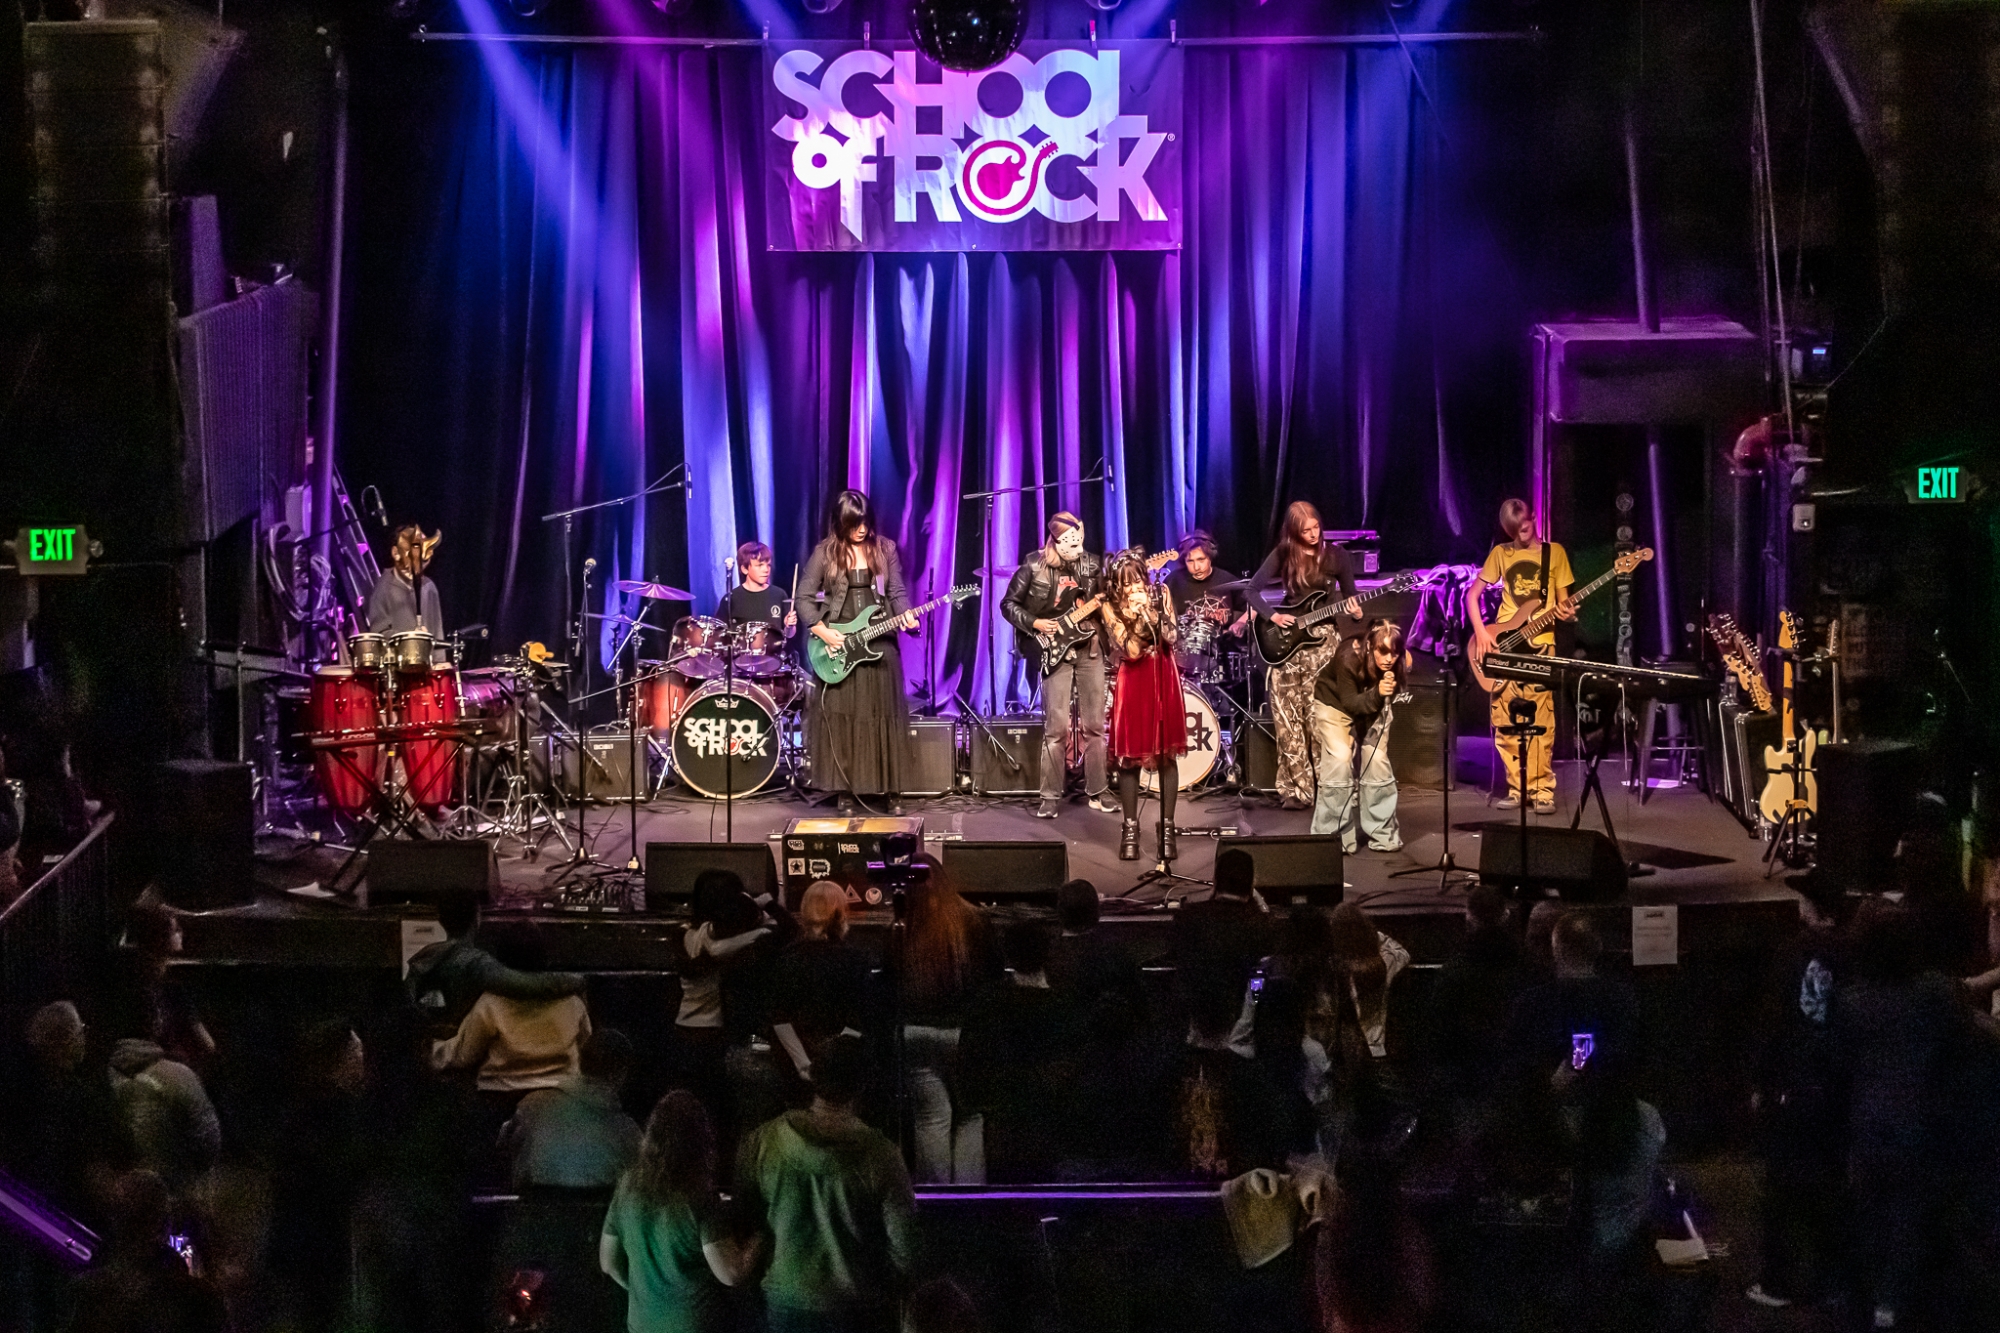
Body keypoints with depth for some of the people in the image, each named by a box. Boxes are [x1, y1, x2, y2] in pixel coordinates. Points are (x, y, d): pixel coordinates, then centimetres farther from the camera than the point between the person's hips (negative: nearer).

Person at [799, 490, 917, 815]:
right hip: (837, 646, -1)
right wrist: (821, 631, -11)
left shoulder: (885, 549, 4)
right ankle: (846, 793, 7)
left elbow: (897, 592, 5)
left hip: (878, 644, 1)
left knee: (883, 717, 2)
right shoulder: (825, 553, -1)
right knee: (840, 719, 0)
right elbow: (804, 597, 1)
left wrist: (905, 615, -15)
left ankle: (892, 793, 8)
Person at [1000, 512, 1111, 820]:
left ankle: (1095, 792, 15)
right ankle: (1051, 797, -1)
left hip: (1090, 648, 4)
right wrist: (1034, 624, -11)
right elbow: (1008, 604, 0)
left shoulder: (1091, 565, 4)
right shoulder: (1034, 567, -6)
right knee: (1056, 727, -7)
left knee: (1095, 724, 6)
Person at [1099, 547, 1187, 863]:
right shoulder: (1111, 606, -8)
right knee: (1130, 756, -2)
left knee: (1166, 754, 1)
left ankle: (1167, 828, 5)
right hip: (1134, 682, -1)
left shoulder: (1160, 593, -2)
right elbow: (1131, 651, -15)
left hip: (1164, 679, 1)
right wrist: (1137, 616, -27)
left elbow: (1171, 638, -9)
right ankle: (1130, 829, 7)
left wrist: (1151, 611, -21)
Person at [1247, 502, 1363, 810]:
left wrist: (1356, 613, -14)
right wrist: (1272, 615, -13)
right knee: (1287, 720, -2)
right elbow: (1253, 590, 1)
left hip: (1322, 642, -1)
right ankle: (1295, 788, 2)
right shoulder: (1282, 555, 2)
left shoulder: (1336, 554, 1)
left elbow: (1349, 594, 7)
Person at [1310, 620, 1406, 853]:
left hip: (1372, 706, 4)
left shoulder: (1397, 664, -24)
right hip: (1335, 702, -4)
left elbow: (1392, 697, -6)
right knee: (1339, 761, -16)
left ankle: (1382, 834, 7)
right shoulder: (1348, 657, -37)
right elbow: (1349, 703, -34)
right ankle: (1333, 836, -7)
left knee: (1378, 761, -5)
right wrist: (1376, 693, -48)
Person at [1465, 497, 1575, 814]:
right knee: (1505, 720, 0)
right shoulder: (1500, 553, 9)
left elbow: (1563, 600, 8)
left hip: (1540, 644, -2)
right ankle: (1517, 788, 8)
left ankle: (1542, 791, -5)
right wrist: (1480, 630, -6)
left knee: (1541, 722, -9)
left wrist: (1567, 612, -15)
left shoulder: (1554, 552, 6)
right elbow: (1472, 594, 8)